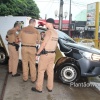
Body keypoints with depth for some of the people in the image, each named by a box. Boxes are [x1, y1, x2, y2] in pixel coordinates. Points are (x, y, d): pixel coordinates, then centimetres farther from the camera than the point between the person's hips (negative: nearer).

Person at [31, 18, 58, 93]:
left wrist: (37, 54, -12)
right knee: (50, 71, 13)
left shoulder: (49, 32, -16)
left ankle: (39, 88, 9)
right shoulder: (56, 33, 9)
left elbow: (43, 44, -18)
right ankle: (50, 87, 21)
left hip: (46, 54, -8)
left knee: (41, 71, 2)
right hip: (52, 54, 8)